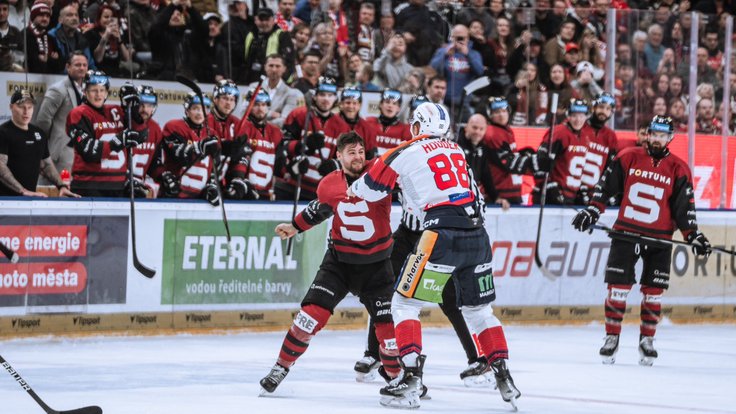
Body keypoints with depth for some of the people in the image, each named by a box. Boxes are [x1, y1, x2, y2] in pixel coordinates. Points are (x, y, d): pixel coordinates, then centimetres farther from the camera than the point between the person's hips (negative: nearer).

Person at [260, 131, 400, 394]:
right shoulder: (329, 185, -4)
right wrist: (295, 227, 22)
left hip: (375, 264, -1)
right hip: (339, 260, 1)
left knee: (388, 322, -4)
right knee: (313, 311, -11)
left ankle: (398, 376, 18)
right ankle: (281, 367, 2)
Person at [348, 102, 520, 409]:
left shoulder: (407, 153, 2)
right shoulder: (456, 151, 20)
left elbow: (371, 188, 8)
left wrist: (354, 189, 31)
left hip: (442, 234, -6)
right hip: (477, 234, 6)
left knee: (405, 303, 3)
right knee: (479, 309, 19)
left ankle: (410, 377, -8)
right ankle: (502, 376, 13)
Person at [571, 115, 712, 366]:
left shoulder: (679, 169, 0)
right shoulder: (627, 158, 0)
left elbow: (684, 206, 1)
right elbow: (605, 186, 5)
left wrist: (693, 236, -7)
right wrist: (592, 211, -3)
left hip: (659, 239, 1)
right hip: (626, 232, -1)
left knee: (653, 293, 4)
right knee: (618, 287, -4)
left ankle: (647, 341, 17)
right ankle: (611, 338, 7)